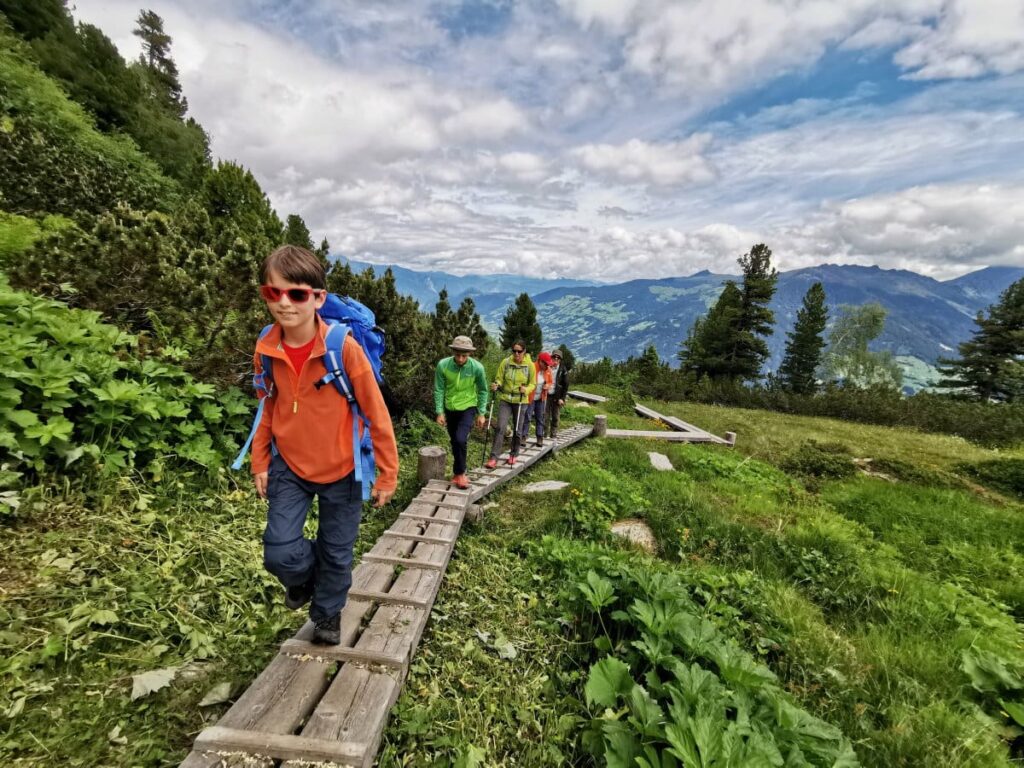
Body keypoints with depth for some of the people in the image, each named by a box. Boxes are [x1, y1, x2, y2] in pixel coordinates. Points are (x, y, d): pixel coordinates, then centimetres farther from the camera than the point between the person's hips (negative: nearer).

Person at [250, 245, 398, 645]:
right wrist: (260, 462, 10)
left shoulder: (343, 347, -23)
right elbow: (268, 408, 8)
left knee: (337, 553, 12)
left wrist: (387, 473, -11)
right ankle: (303, 577, 35)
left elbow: (376, 413, -16)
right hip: (289, 465, 3)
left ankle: (327, 615, 43)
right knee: (279, 553, -3)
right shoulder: (266, 349, -9)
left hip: (341, 469, -2)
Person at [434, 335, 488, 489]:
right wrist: (439, 412, -10)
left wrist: (481, 413, -4)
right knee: (454, 442, 15)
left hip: (468, 408, -2)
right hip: (450, 409, 2)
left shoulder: (477, 367, -19)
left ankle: (459, 473, 3)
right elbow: (439, 390, -9)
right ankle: (459, 472, 35)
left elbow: (482, 391, -6)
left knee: (461, 440, -19)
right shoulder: (443, 365, -19)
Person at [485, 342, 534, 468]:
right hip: (505, 399, 0)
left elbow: (532, 384, 2)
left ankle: (513, 455, 30)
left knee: (517, 430, 10)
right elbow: (499, 379, 4)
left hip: (521, 401, 0)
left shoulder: (530, 365, -5)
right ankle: (494, 457, -5)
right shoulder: (505, 362, -4)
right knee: (500, 428, -10)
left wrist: (526, 389, -19)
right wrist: (496, 385, -19)